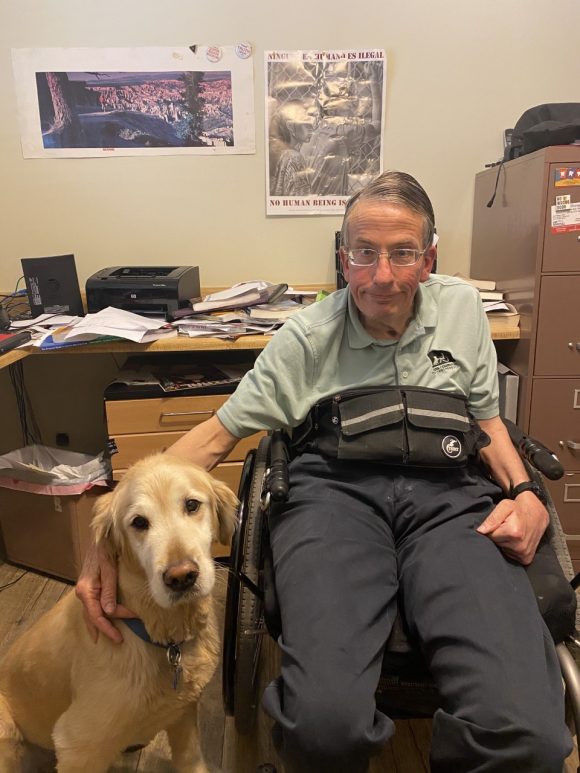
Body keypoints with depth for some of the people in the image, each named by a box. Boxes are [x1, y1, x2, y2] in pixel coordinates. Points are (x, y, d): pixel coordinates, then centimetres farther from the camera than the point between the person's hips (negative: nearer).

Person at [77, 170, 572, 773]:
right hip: (336, 488, -1)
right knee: (324, 721, -29)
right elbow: (217, 433, 5)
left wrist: (522, 490, 2)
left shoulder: (462, 306, 16)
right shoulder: (306, 337, 7)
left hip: (450, 495, 3)